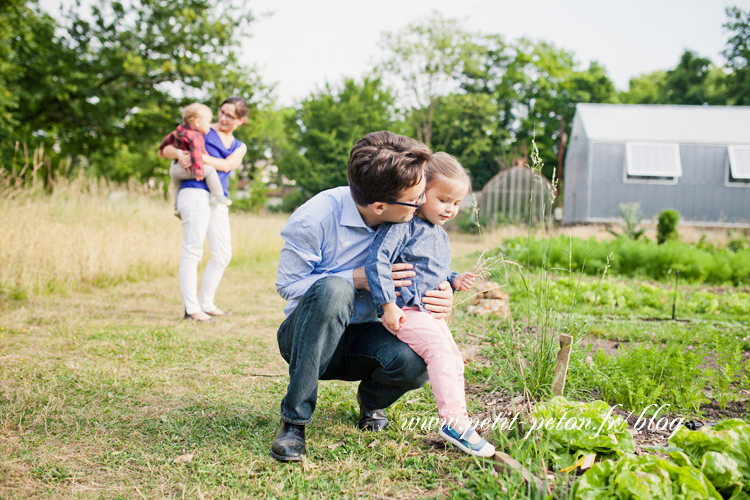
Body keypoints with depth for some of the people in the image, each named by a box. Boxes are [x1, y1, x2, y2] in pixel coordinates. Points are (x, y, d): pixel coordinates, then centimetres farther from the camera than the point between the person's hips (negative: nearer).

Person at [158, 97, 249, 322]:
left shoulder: (239, 147, 21)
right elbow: (164, 150, 6)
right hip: (196, 193, -6)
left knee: (223, 255, 8)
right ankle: (191, 309, -7)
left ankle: (206, 303, 20)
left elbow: (226, 165, -2)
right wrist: (179, 153, -16)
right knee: (192, 251, -8)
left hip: (219, 200, 6)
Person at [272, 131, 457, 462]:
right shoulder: (316, 218, -23)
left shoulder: (412, 220, -9)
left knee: (414, 362, -31)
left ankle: (372, 399, 8)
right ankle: (294, 419, -27)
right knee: (333, 290, -38)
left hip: (362, 339, 3)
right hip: (307, 337, -3)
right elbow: (287, 284, -15)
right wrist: (357, 279, -26)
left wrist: (443, 296, -19)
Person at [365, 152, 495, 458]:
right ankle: (453, 421, -23)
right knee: (439, 350, -23)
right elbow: (377, 262, -19)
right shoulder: (402, 226, -11)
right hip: (405, 310, -10)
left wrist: (454, 281, 11)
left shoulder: (440, 235, 19)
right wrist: (388, 304, -23)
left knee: (454, 360, 6)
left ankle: (457, 420, 14)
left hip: (432, 311, 10)